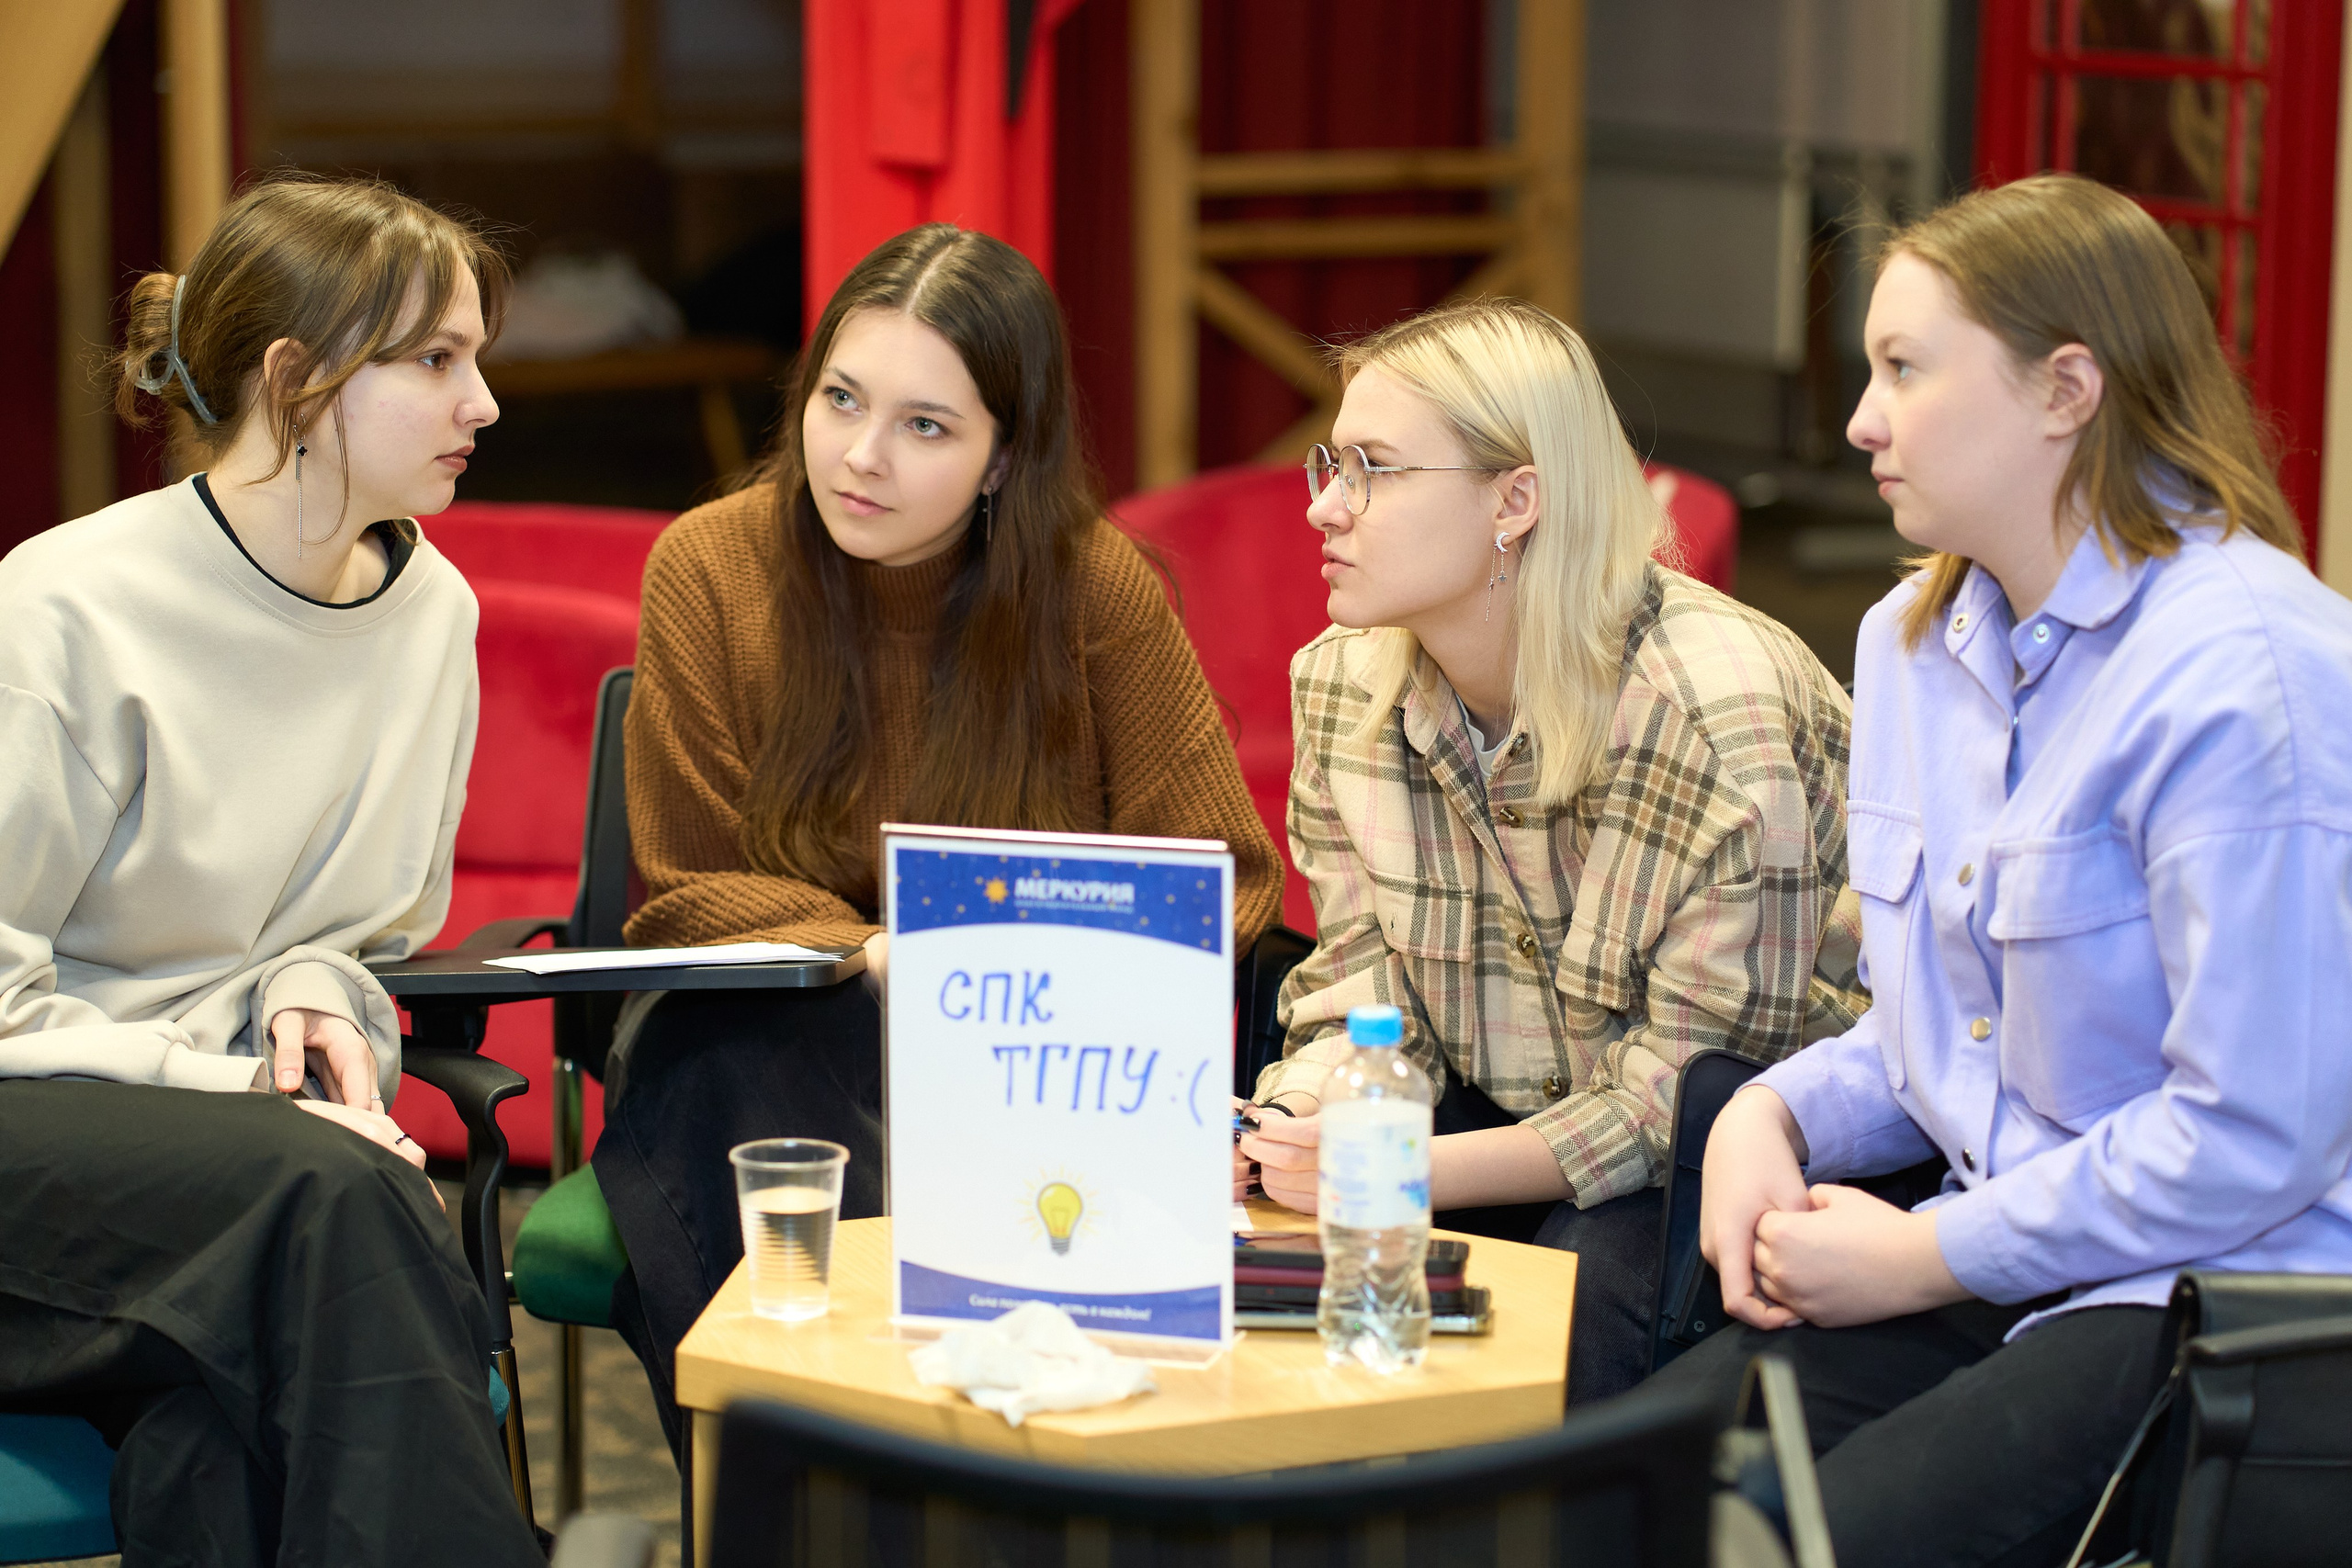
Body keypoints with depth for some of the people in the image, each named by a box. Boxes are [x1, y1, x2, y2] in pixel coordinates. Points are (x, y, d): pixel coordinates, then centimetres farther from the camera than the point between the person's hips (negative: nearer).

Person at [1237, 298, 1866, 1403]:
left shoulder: (1714, 711, -25)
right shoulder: (1341, 682, -1)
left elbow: (1701, 1083, -24)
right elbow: (1366, 977, 3)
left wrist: (1412, 1173, -31)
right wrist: (1311, 1110, -22)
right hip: (1504, 1110, 6)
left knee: (1583, 1288, -34)